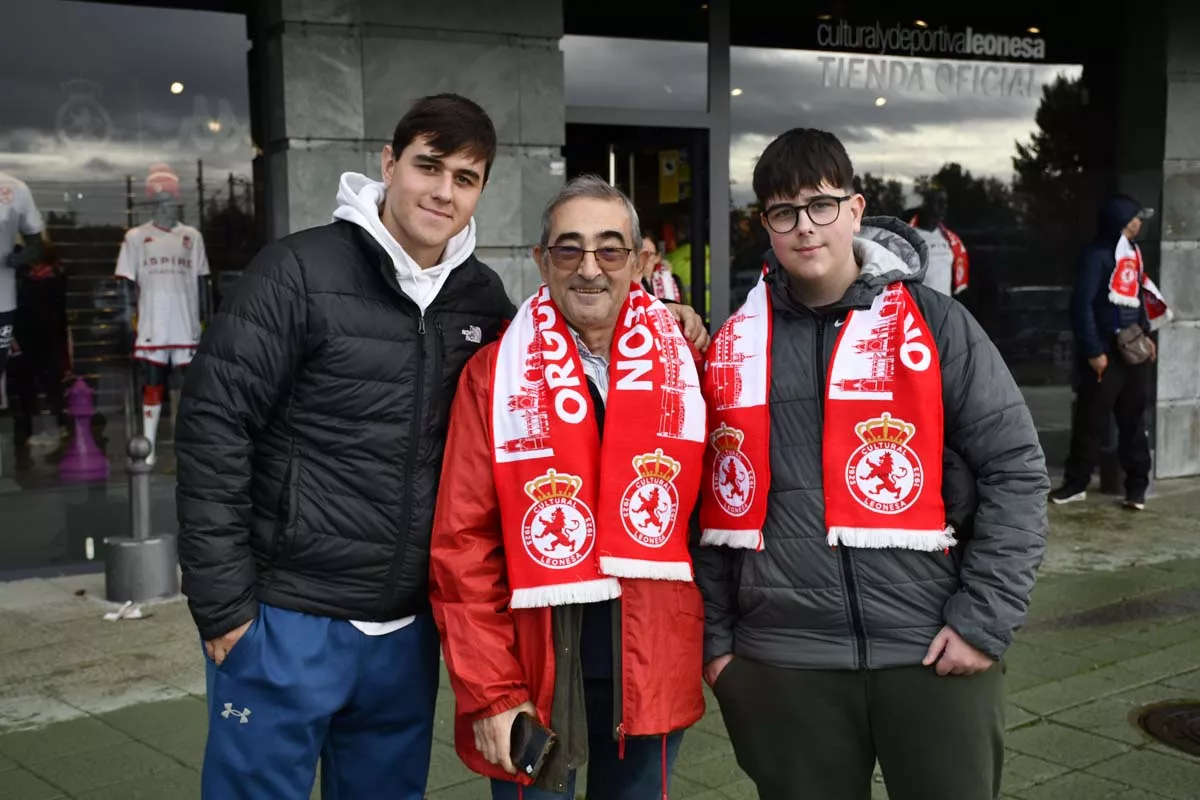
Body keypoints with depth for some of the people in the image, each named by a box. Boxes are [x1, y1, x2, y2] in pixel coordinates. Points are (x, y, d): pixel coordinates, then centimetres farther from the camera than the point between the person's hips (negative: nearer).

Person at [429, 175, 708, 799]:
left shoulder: (681, 367, 0)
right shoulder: (493, 376, -6)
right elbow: (462, 546, -8)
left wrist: (711, 639, 2)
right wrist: (491, 691, -12)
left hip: (653, 670, 2)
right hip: (533, 676, -2)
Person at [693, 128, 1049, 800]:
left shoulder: (936, 324, -2)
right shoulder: (734, 346, 5)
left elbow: (1016, 470, -3)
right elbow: (718, 501, 10)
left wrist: (985, 619, -8)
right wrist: (716, 635, 9)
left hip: (932, 652, -1)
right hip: (782, 661, 2)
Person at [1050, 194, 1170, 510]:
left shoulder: (1133, 252, 13)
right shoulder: (1096, 256, -11)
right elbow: (1082, 305, -16)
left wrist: (1146, 334, 12)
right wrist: (1093, 351, -18)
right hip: (1104, 353, -7)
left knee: (1133, 420, 9)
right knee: (1091, 421, 0)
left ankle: (1137, 485, 14)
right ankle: (1076, 482, 10)